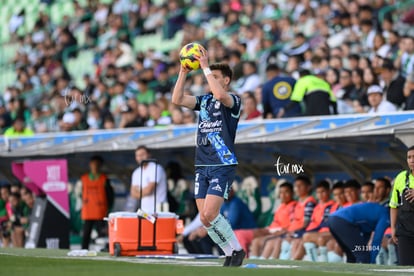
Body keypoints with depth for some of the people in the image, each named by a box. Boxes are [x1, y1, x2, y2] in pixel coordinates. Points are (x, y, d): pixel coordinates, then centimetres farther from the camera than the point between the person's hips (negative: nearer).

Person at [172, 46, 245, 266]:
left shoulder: (234, 101, -4)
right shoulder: (204, 100, 15)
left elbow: (220, 95, -27)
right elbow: (177, 100, 4)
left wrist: (205, 67, -20)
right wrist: (183, 72, -2)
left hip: (223, 166, -7)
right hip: (202, 166, 7)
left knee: (209, 214, -17)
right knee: (205, 219, 2)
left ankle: (237, 250, 0)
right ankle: (230, 254, 14)